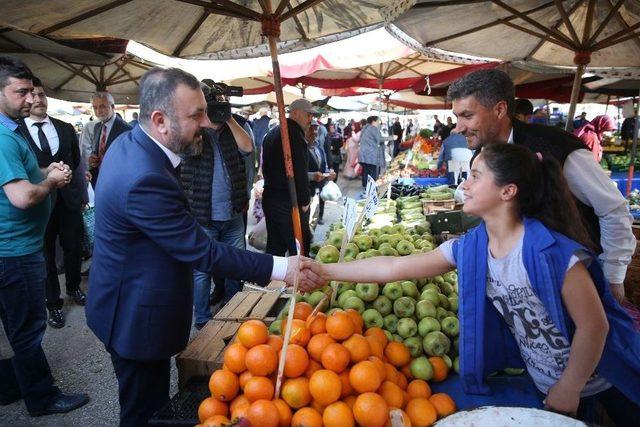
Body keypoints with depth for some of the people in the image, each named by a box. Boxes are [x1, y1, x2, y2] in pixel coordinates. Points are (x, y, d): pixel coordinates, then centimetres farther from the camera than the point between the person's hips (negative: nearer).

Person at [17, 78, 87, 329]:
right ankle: (53, 302, 28)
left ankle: (73, 287, 40)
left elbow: (77, 163, 8)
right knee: (45, 254, 10)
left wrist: (81, 193, 2)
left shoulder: (65, 129, 6)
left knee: (74, 249, 15)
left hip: (69, 199, 3)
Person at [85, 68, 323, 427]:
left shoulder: (128, 142, -2)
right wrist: (279, 268, -26)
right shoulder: (146, 179, -33)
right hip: (137, 318, -9)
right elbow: (202, 252, -29)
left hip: (127, 300, 9)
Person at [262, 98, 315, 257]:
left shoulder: (272, 133, 16)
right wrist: (305, 200, -12)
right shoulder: (294, 134, -15)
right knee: (299, 249, -2)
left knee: (274, 247, 16)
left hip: (269, 197, 10)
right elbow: (299, 172, -20)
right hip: (289, 202, -9)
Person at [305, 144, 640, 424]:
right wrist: (324, 271, -11)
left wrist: (567, 390, -12)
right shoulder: (469, 248, -13)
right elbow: (392, 268, -11)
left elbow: (594, 326, -21)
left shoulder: (551, 249, -30)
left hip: (601, 377, -4)